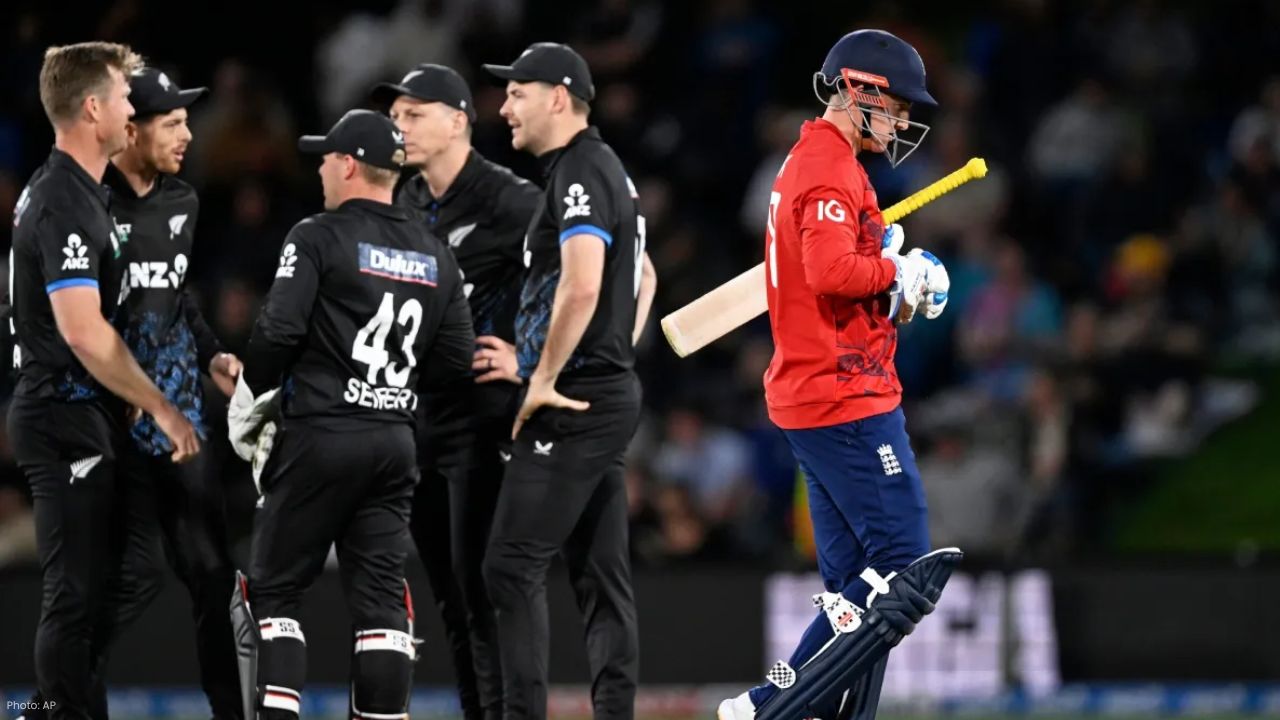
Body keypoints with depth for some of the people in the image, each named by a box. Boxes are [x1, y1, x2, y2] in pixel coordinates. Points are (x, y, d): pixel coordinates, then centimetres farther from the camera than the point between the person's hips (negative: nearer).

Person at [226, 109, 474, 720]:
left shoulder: (319, 238, -7)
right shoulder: (436, 257, 11)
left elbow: (278, 331, -15)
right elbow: (457, 360, 10)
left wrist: (249, 395, 0)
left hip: (319, 439, -5)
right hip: (396, 438, 5)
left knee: (273, 590, 3)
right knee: (381, 595, 6)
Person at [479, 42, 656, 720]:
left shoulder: (580, 174, -14)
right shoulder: (607, 171, 18)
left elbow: (581, 287, -27)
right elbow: (643, 276, 31)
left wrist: (544, 379, -18)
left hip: (572, 403, -10)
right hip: (609, 396, 10)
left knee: (513, 565, -12)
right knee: (600, 574, 8)